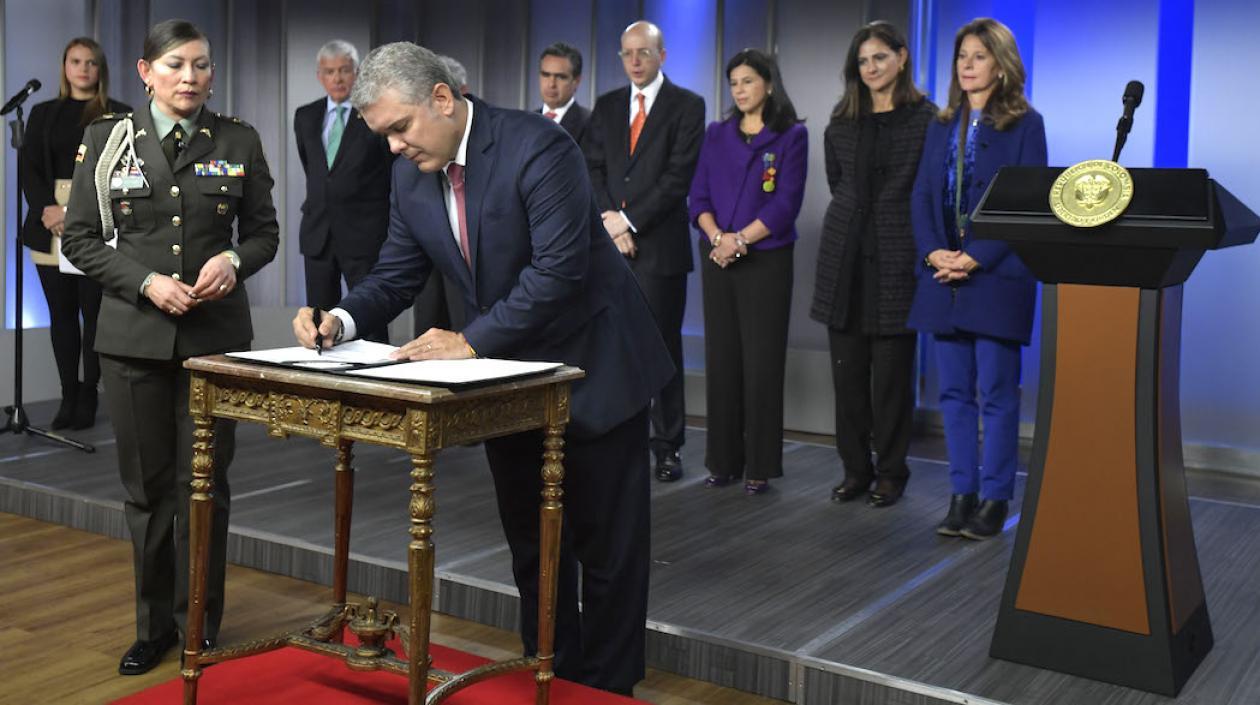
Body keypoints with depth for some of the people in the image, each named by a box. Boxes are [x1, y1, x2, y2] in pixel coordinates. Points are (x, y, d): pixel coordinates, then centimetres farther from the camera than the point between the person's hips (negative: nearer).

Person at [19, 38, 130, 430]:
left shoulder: (117, 115, 5)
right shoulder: (44, 113, 14)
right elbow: (29, 168, 8)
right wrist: (46, 208, -11)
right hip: (51, 225, 3)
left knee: (94, 310, -3)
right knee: (61, 312, 6)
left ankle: (88, 397, 4)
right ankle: (68, 396, 11)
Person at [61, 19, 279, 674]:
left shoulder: (239, 141, 4)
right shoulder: (107, 139, 3)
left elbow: (264, 232, 9)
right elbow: (80, 238, 3)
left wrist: (234, 262, -12)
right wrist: (147, 282, -11)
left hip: (217, 332, 0)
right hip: (135, 336, 0)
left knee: (204, 483, 4)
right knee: (147, 485, 7)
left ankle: (200, 623, 19)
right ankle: (153, 625, 21)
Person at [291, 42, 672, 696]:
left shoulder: (538, 146, -23)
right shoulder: (411, 175, -2)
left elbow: (559, 268, -29)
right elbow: (397, 273, 5)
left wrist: (472, 340, -28)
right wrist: (341, 318, -14)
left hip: (593, 366, -7)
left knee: (607, 543, 5)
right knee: (530, 542, 17)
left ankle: (605, 685, 20)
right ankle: (549, 674, 33)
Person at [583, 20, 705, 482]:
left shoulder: (687, 106, 1)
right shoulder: (606, 106, 15)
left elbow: (679, 175, -8)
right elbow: (591, 168, 9)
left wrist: (629, 219, -11)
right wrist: (609, 219, -7)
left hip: (660, 246, -4)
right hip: (610, 243, 4)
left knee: (663, 348, 0)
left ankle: (667, 447, 8)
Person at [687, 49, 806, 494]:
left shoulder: (791, 136, 0)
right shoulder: (717, 135, 12)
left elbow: (786, 203, -9)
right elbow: (699, 195, 6)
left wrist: (740, 239, -17)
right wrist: (717, 236, -11)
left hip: (765, 261, -4)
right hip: (717, 260, 4)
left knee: (762, 363, -2)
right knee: (721, 360, 5)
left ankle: (760, 466, 5)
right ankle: (724, 460, 12)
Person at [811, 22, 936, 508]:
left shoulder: (925, 118, -2)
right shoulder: (841, 122, 10)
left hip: (896, 258, -4)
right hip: (845, 258, 4)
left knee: (892, 373, 1)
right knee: (847, 371, 5)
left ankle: (890, 472, 14)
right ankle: (855, 469, 17)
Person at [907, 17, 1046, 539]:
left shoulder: (1024, 124, -1)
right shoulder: (942, 126, 15)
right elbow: (921, 195, 10)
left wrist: (976, 259, -16)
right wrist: (932, 252, -7)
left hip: (997, 276, -5)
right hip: (943, 276, 5)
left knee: (996, 393, -1)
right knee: (954, 391, 8)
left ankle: (994, 498, 8)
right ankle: (962, 493, 15)